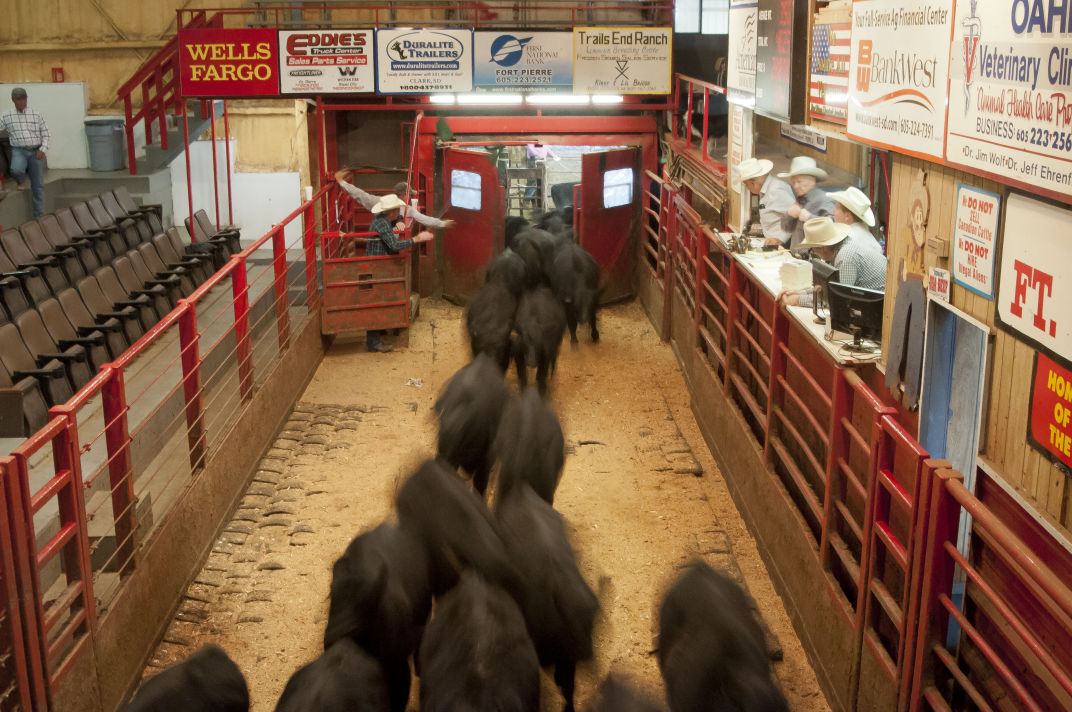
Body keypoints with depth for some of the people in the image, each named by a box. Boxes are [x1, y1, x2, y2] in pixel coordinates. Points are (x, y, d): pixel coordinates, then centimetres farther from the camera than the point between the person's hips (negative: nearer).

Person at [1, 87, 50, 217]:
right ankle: (22, 178, 7)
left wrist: (42, 150, -11)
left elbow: (46, 135, 3)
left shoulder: (37, 115, 4)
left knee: (38, 186, -2)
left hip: (36, 152, 1)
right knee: (17, 170, -33)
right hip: (19, 152, 0)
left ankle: (39, 215, 9)